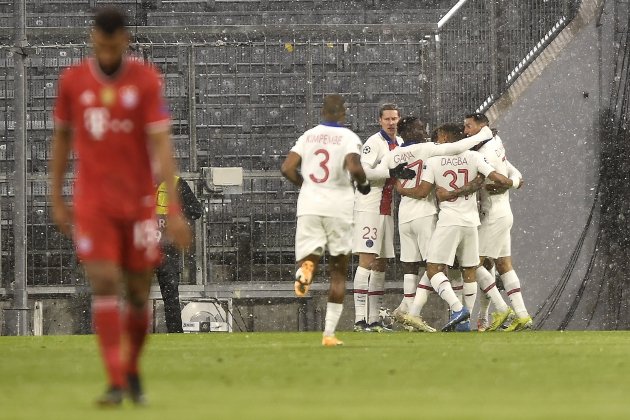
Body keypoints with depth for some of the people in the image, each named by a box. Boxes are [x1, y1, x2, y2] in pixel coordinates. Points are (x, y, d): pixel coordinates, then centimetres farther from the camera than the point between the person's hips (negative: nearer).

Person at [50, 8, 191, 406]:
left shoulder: (146, 80, -6)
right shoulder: (73, 81, 1)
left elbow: (162, 145, -11)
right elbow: (62, 137, 13)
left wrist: (175, 210, -17)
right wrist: (57, 199, 12)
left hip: (138, 202, 0)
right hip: (92, 203, 0)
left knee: (138, 292, 6)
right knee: (105, 285, -13)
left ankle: (133, 371, 28)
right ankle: (116, 382, -14)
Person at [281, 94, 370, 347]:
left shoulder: (308, 136, 9)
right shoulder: (348, 138, -3)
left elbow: (287, 168, 4)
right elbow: (353, 167, -19)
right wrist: (363, 183, 2)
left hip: (309, 205, 2)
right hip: (338, 207, -2)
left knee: (310, 257, 7)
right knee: (338, 272, 9)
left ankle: (306, 265, -35)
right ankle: (329, 333, 4)